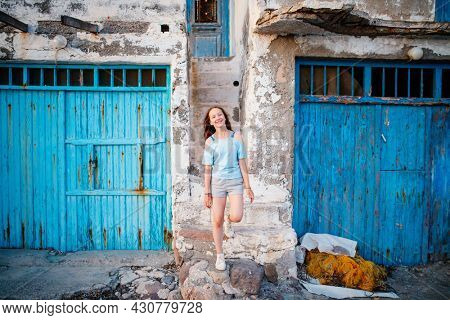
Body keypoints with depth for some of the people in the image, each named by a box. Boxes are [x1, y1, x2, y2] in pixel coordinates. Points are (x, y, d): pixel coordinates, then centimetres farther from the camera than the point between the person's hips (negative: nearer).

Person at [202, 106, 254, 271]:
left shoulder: (236, 136, 1)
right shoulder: (210, 141, 1)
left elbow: (242, 162, 1)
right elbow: (208, 168, 2)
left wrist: (248, 186, -2)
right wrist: (207, 192, 1)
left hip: (235, 181, 0)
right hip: (217, 182, 0)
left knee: (237, 217, -13)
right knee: (217, 221, 4)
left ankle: (228, 222, 27)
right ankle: (219, 256, 23)